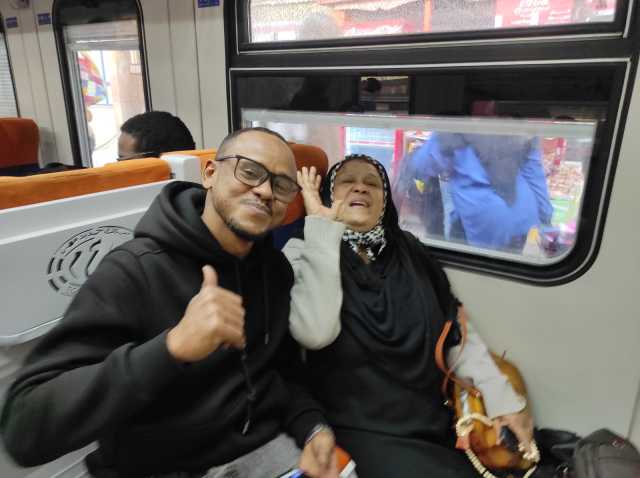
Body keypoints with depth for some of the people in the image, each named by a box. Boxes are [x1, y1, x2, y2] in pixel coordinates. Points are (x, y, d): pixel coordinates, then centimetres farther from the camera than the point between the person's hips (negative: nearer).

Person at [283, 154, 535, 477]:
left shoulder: (407, 250, 7)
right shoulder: (304, 254, -8)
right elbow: (315, 333, -27)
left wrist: (500, 394, -3)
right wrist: (323, 227, -22)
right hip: (360, 430, -5)